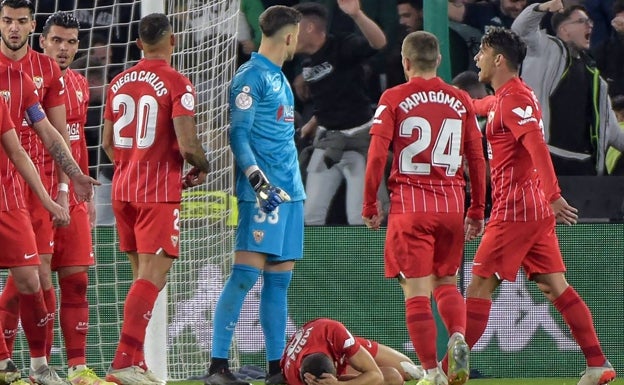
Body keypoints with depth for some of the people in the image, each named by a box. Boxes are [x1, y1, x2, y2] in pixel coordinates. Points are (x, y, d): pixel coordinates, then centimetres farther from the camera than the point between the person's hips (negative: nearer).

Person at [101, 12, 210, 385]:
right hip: (160, 193, -7)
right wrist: (202, 168, 3)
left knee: (142, 276, 15)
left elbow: (107, 142, 16)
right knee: (153, 276, -9)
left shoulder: (119, 82, 9)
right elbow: (187, 145, -17)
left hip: (123, 189, 7)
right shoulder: (177, 84, -11)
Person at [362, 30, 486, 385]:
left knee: (417, 292, -1)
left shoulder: (394, 99, -1)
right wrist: (477, 210, 16)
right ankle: (458, 336, -11)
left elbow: (377, 155, -7)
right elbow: (478, 159, 8)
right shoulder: (461, 101, 7)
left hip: (410, 206, -3)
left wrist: (370, 204, 2)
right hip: (452, 205, 3)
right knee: (446, 283, 17)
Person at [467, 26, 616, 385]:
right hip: (536, 209, 10)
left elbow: (538, 147, -26)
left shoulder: (513, 99, -13)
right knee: (555, 286, 6)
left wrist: (553, 194, -35)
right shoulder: (510, 96, 17)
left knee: (480, 285, -5)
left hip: (515, 210, -10)